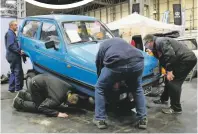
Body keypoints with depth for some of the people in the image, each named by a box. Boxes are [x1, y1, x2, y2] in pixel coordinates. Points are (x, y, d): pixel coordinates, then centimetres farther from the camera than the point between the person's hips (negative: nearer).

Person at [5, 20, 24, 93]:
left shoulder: (12, 33, 20)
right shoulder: (10, 33, -13)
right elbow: (11, 45, -22)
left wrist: (19, 51, 13)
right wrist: (19, 51, -21)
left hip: (13, 56, 11)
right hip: (13, 56, -11)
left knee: (13, 72, 15)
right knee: (18, 72, -6)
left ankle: (11, 88, 22)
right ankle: (18, 89, 0)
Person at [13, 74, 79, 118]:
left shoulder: (69, 88, -10)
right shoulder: (58, 99, -30)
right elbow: (42, 107, -26)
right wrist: (57, 114, -30)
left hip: (40, 79, 8)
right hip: (34, 84, -8)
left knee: (41, 100, 21)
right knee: (38, 106, -2)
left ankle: (23, 94, 31)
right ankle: (19, 102, 11)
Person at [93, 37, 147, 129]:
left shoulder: (101, 47, 32)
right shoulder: (120, 40, 41)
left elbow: (99, 69, 32)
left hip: (116, 64, -3)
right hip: (137, 61, 4)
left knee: (100, 88, 21)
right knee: (137, 89, 30)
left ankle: (100, 120, 24)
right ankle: (142, 119, 30)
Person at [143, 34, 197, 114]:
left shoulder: (160, 41, -15)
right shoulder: (157, 46, 16)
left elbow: (170, 55, -27)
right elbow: (163, 60, 20)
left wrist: (169, 71, -24)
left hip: (187, 59, -11)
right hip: (184, 60, 11)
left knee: (174, 82, -10)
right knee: (169, 80, 17)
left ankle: (176, 108, 0)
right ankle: (163, 99, 34)